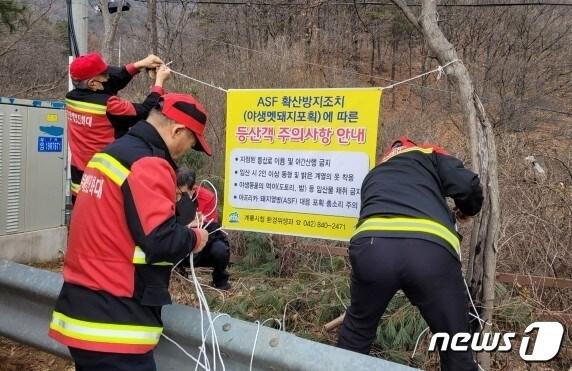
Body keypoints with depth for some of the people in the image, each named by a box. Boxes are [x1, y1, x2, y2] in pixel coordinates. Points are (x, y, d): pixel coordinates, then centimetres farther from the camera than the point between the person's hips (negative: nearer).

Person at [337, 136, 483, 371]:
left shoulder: (374, 174, 39)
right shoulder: (430, 156, 29)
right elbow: (469, 186, 12)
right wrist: (465, 211, 34)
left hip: (373, 246, 3)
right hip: (431, 250, -2)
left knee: (357, 331, 27)